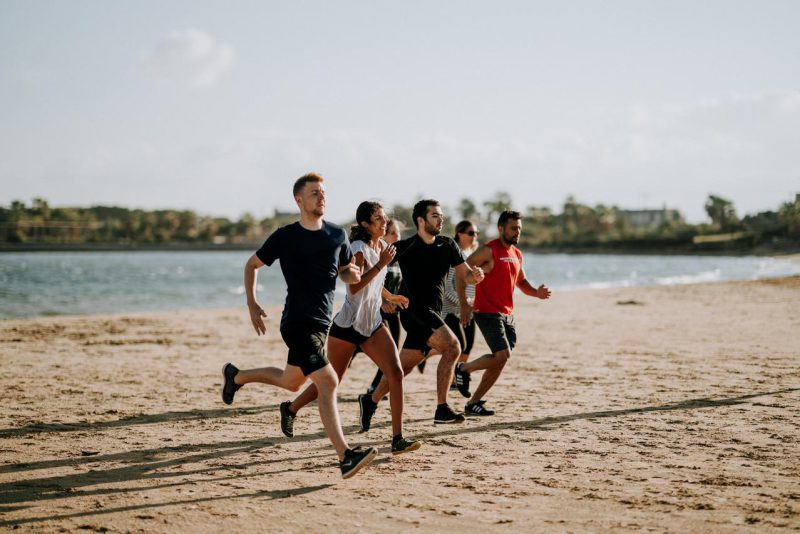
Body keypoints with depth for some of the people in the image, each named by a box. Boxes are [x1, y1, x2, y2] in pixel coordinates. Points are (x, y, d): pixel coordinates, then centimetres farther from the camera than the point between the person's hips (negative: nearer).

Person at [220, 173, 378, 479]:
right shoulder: (285, 237, -6)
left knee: (291, 382, 21)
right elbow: (252, 265, 7)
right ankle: (345, 457, -21)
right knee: (328, 382, -18)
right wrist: (252, 305, 0)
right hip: (298, 323, -7)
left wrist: (353, 274, -7)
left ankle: (236, 376, 46)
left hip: (322, 322, 7)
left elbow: (346, 273, 18)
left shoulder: (337, 235, 6)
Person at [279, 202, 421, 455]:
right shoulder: (358, 249, -15)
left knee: (396, 373, -13)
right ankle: (291, 408, 34)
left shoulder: (382, 246, 10)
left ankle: (398, 438, -12)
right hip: (347, 325, -7)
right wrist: (381, 264, -27)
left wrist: (390, 297, 34)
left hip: (373, 325, 7)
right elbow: (354, 286, -28)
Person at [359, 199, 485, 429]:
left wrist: (475, 275, -16)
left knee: (404, 365, 9)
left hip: (433, 313, 6)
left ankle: (370, 401, 26)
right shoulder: (404, 248, -8)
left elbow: (464, 275, 6)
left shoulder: (447, 245, 7)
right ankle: (442, 410, -19)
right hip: (414, 310, -6)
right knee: (452, 347, -22)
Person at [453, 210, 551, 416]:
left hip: (507, 314, 8)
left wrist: (536, 292, 3)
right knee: (502, 355, -19)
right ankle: (463, 369, 5)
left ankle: (473, 403, 15)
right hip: (487, 312, -8)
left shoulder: (517, 254, 13)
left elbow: (521, 281, 25)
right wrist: (464, 304, -20)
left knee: (500, 361, 6)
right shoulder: (489, 250, -11)